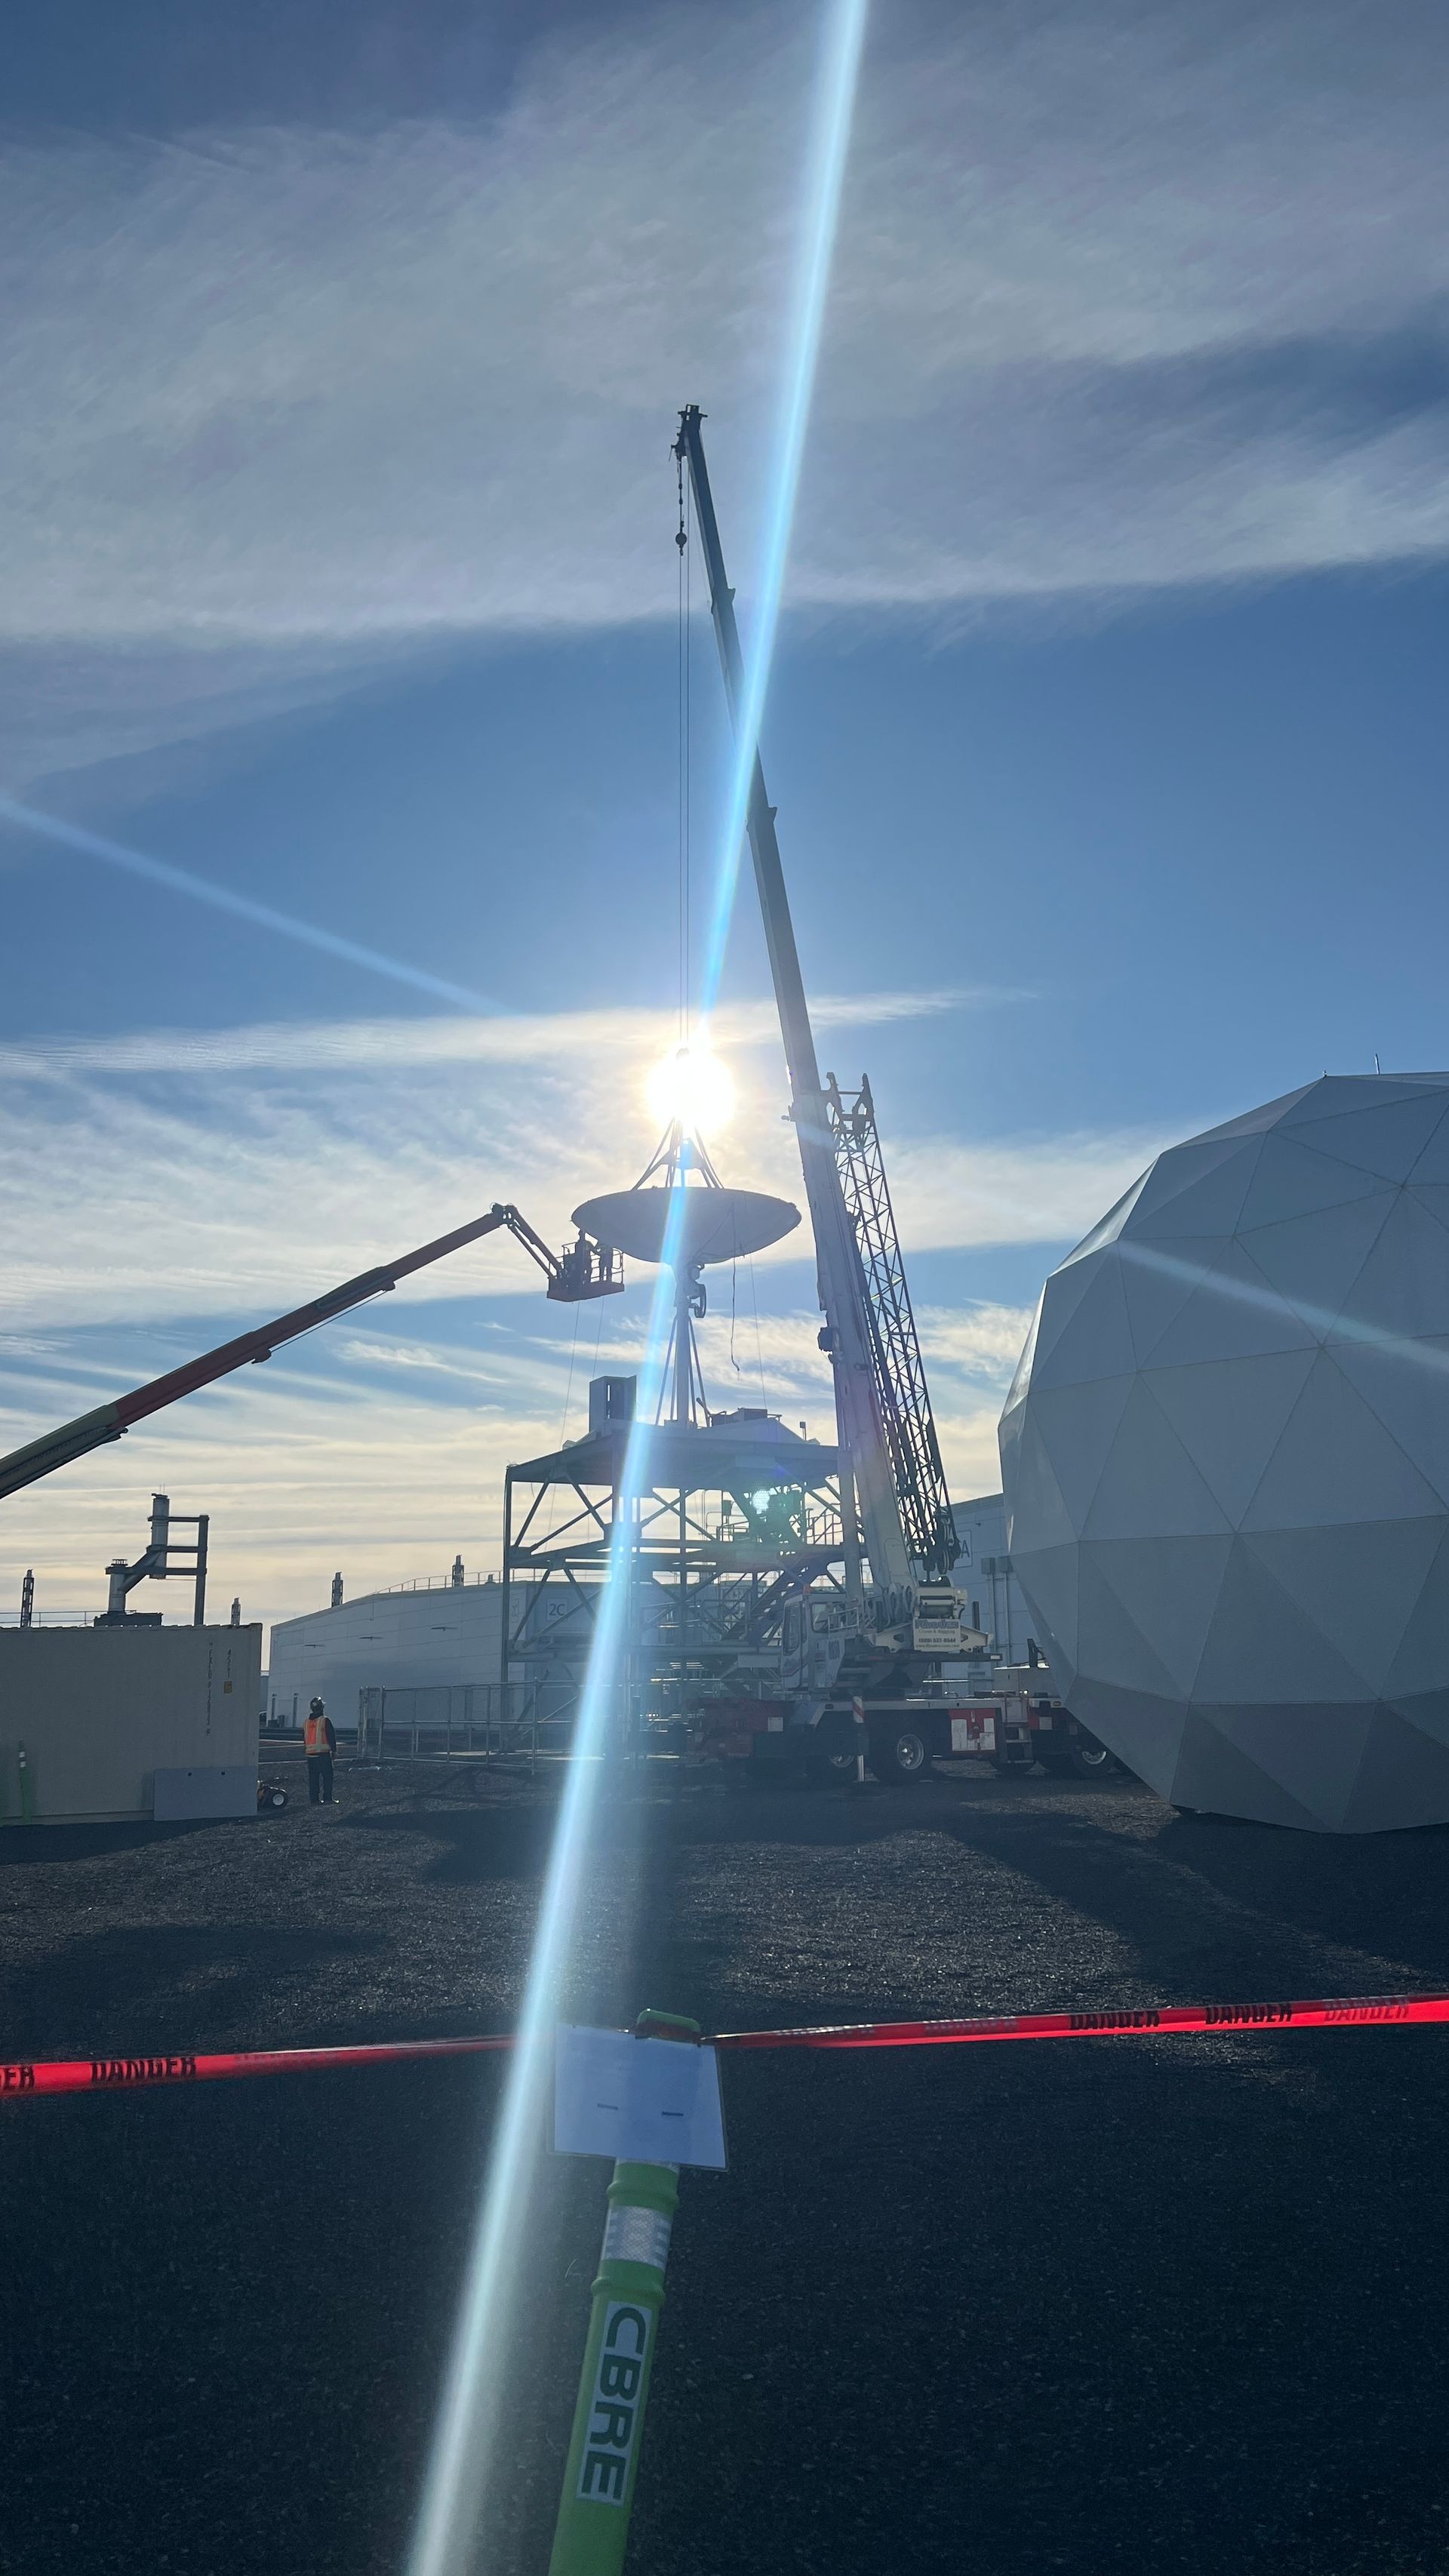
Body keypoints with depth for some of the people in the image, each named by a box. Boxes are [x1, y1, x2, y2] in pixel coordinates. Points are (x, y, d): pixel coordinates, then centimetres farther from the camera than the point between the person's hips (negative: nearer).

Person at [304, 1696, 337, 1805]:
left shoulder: (306, 1722, 11)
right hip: (323, 1753, -5)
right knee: (327, 1776, -1)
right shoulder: (325, 1720, -8)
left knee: (313, 1777, 8)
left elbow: (304, 1739, 19)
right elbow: (331, 1736, -8)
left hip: (310, 1754, 5)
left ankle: (314, 1799, 8)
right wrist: (334, 1750, 0)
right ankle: (327, 1799, -4)